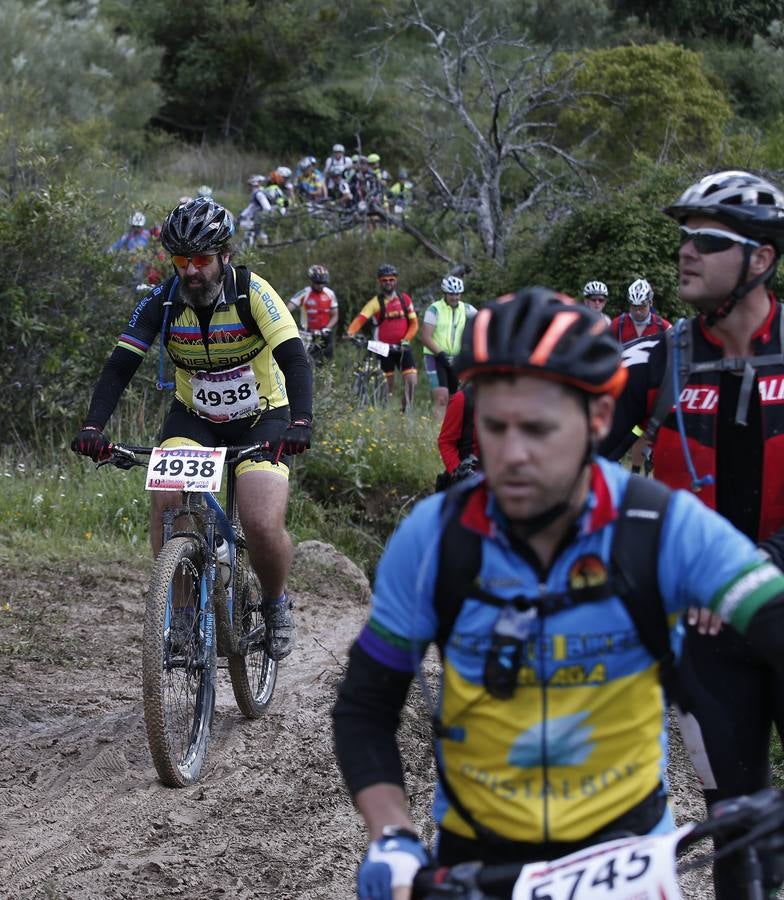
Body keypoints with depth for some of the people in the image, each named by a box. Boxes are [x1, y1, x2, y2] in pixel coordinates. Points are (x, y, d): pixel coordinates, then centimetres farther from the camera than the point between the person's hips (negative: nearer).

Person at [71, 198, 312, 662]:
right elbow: (120, 367, -17)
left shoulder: (254, 294, -22)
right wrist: (92, 427, -33)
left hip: (261, 419, -2)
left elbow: (295, 361, -30)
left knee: (265, 525, -22)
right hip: (194, 418, 3)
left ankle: (276, 605, 10)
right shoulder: (162, 303, -14)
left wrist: (300, 423, -47)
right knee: (167, 501, -25)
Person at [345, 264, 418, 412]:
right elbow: (360, 319, -18)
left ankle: (408, 410, 5)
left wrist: (405, 340, -12)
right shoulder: (376, 302, -5)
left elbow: (414, 323, 4)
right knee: (387, 384, 3)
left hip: (402, 347, 2)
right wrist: (350, 333, -37)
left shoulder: (404, 299, 3)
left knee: (411, 379, -10)